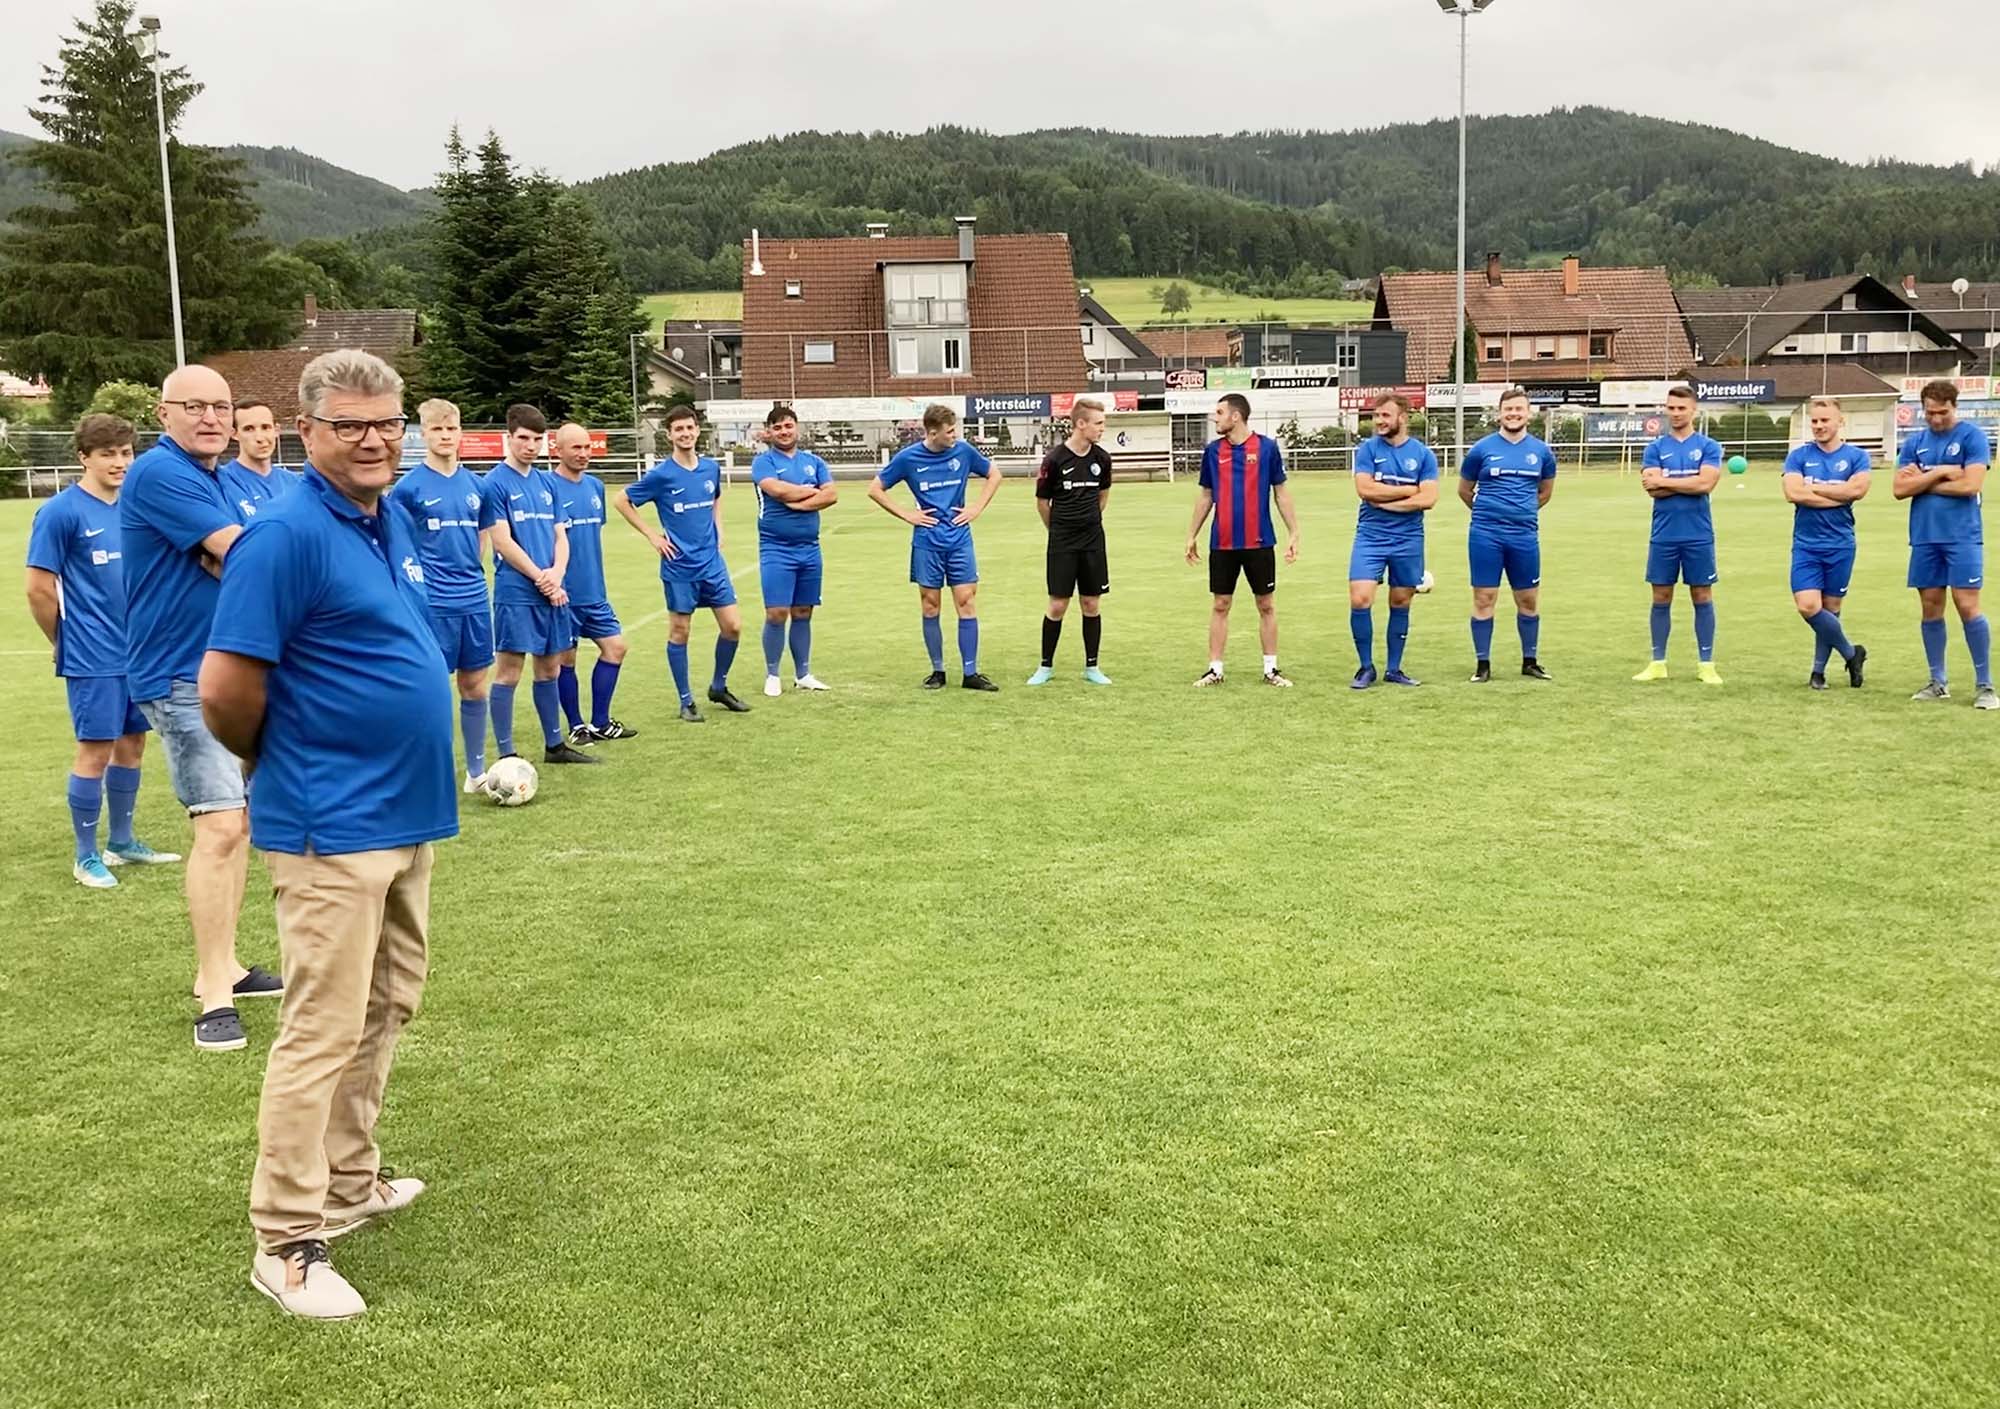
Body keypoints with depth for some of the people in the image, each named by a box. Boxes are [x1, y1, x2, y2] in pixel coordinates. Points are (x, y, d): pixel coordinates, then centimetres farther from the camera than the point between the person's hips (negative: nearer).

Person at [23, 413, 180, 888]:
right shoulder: (61, 512, -11)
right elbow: (39, 589, -10)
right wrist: (66, 641, 0)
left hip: (138, 652, 6)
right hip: (94, 660, -6)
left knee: (131, 745, 14)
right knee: (95, 752, -1)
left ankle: (121, 842, 28)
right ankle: (86, 857, 11)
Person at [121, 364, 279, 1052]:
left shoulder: (212, 478, 16)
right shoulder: (159, 472, -14)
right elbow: (244, 553, -20)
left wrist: (224, 554, -10)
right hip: (182, 677, -10)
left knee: (237, 821, 14)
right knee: (220, 825, -14)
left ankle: (222, 965, 25)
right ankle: (214, 993, -7)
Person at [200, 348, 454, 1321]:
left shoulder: (391, 519, 9)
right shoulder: (287, 534, -18)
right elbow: (224, 691, -19)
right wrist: (283, 765, -1)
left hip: (405, 816, 9)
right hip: (332, 830, -9)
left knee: (385, 1011, 18)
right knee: (324, 1031, -2)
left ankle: (349, 1182, 34)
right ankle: (286, 1242, 9)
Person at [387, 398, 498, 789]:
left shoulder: (473, 484, 8)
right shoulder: (410, 486, -6)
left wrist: (473, 574, 12)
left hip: (475, 601, 5)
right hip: (433, 605, -5)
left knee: (475, 686, 10)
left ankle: (476, 771, 21)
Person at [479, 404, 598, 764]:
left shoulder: (548, 482, 13)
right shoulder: (495, 483, -6)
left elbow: (561, 536, 12)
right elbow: (502, 542, -11)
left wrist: (556, 576, -5)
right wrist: (540, 578, -11)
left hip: (552, 593, 7)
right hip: (515, 594, -7)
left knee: (549, 669, 14)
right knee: (508, 672, -4)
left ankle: (554, 744, 25)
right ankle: (506, 754, 1)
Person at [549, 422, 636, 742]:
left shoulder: (595, 485, 9)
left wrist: (596, 576, 14)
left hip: (594, 592, 7)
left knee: (615, 647, 7)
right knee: (566, 659, 4)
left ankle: (600, 723, 18)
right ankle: (577, 726, 17)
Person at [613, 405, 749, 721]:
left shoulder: (711, 468, 5)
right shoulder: (661, 474, -9)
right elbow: (620, 501, -3)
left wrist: (718, 532, 12)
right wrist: (652, 536, -5)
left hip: (712, 563, 5)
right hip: (679, 567, -4)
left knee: (732, 626, 3)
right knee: (679, 632, 3)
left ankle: (718, 687, 23)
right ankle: (686, 702, 13)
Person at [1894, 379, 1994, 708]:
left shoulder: (1972, 436, -3)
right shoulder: (1915, 443, 10)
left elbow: (1971, 484, -14)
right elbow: (1899, 489, 1)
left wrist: (1922, 481, -6)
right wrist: (1939, 473, -9)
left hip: (1962, 537, -4)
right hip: (1924, 538, 4)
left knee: (1967, 606, -8)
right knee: (1930, 608, 7)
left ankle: (1984, 685, 0)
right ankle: (1937, 682, 16)